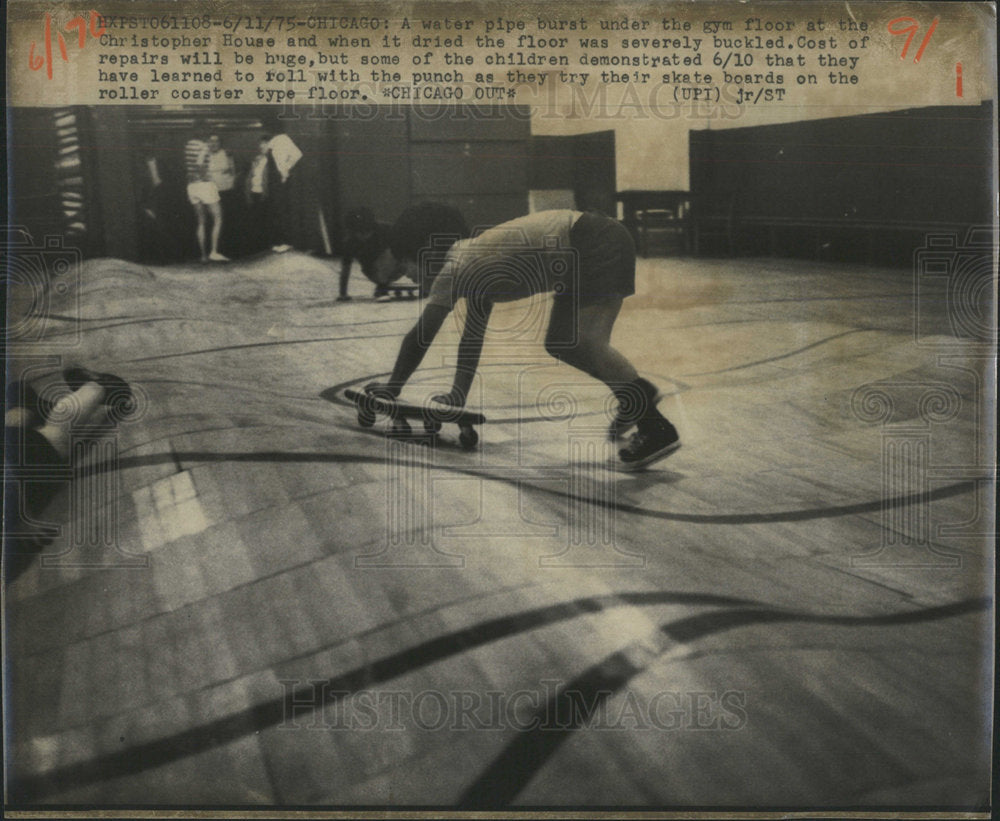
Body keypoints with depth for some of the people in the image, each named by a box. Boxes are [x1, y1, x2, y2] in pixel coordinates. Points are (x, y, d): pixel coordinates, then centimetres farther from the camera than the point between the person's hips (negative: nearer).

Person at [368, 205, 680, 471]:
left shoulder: (453, 270, -9)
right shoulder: (473, 265, 18)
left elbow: (420, 337, -4)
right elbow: (473, 334, 27)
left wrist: (391, 389, 8)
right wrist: (458, 396, 30)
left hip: (598, 244, -10)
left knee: (579, 343, -24)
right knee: (559, 342, 15)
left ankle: (657, 430, -25)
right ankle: (637, 398, 26)